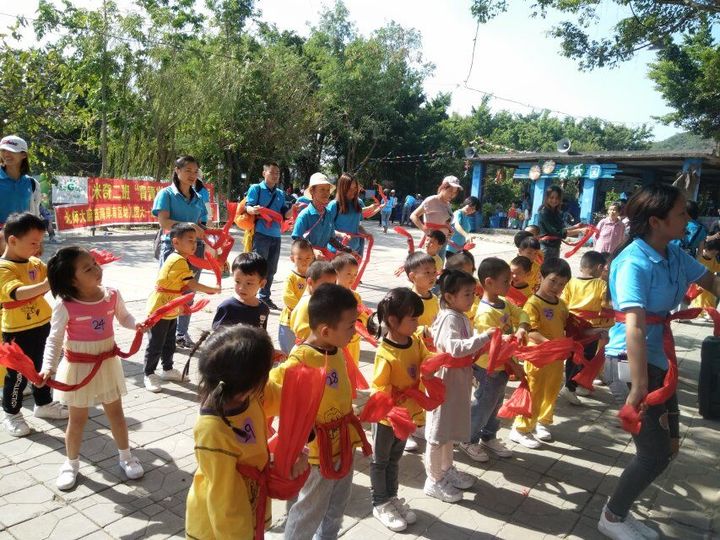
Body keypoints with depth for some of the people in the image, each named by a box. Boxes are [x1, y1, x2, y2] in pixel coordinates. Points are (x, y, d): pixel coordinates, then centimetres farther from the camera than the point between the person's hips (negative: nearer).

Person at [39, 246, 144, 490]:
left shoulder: (112, 295, -10)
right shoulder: (65, 307, -20)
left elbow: (124, 317, 6)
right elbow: (54, 339, -14)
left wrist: (138, 324, -15)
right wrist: (48, 367, -26)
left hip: (107, 364, 3)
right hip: (78, 368, -3)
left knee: (116, 412, 15)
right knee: (77, 418, 13)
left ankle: (125, 456, 34)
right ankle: (71, 463, 36)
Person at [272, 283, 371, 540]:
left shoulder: (337, 352, -3)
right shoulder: (300, 361, -28)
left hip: (343, 445, 8)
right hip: (318, 451, -7)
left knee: (337, 509, 27)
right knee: (309, 513, 14)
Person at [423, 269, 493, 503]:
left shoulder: (460, 316, 7)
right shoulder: (450, 318, -22)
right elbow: (455, 347, -38)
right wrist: (483, 337, -37)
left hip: (457, 380, 10)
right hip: (445, 380, -9)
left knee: (449, 427, 23)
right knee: (438, 431, 4)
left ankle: (447, 469, 41)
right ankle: (434, 481, 18)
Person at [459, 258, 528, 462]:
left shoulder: (504, 303, 0)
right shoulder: (485, 313, -28)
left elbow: (521, 314, 0)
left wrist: (521, 329, -22)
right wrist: (515, 366, -19)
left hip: (502, 365, 9)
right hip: (489, 368, -9)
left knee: (495, 403, 23)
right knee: (483, 405, 8)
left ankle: (489, 437, 41)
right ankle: (469, 440, 27)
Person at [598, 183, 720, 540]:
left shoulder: (674, 254, 3)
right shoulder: (635, 263, -22)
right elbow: (634, 328, -30)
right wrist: (639, 387, -33)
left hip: (658, 358, 9)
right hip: (631, 359, -9)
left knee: (668, 445, 18)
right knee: (655, 452, -2)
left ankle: (620, 511, 36)